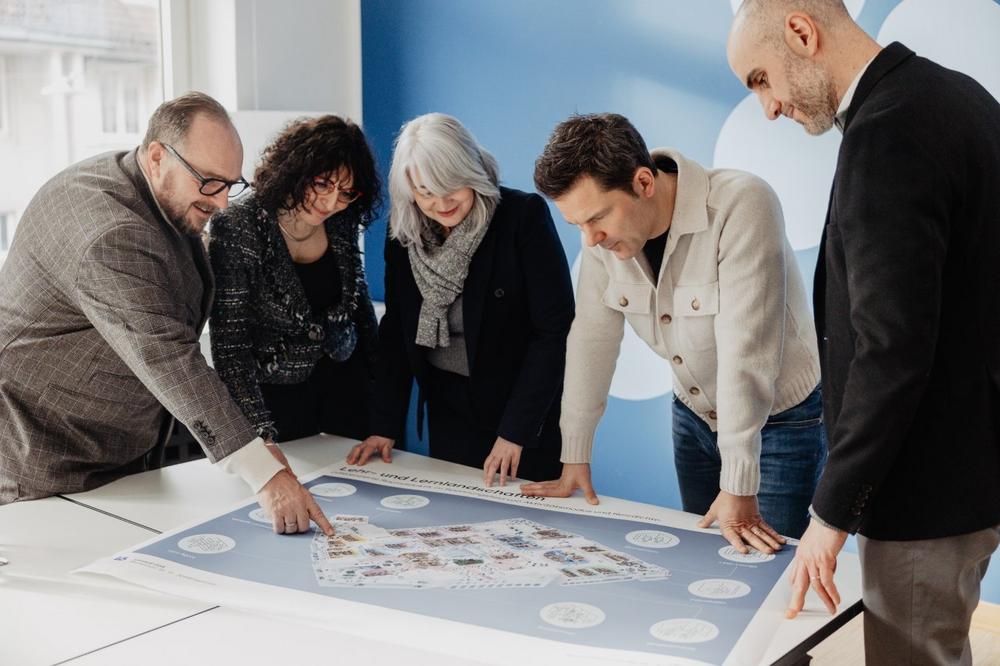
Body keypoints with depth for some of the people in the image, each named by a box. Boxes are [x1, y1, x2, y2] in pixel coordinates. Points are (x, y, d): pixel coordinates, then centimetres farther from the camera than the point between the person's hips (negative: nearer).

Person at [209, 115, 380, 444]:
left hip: (345, 384, 4)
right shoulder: (238, 228, -21)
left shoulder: (341, 222, -6)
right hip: (275, 391, -4)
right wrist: (259, 433, -30)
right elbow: (230, 345, -23)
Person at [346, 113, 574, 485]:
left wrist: (515, 429, -18)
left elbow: (555, 329, -17)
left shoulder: (525, 216, -17)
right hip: (448, 409, 4)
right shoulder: (404, 234, -2)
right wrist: (385, 425, -2)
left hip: (527, 412, -4)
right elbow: (395, 329, 5)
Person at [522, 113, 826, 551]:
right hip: (696, 416, 5)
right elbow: (592, 337, -4)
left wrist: (738, 490, -32)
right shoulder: (604, 230, -11)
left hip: (780, 418, -5)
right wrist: (574, 459, -1)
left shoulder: (741, 206, -30)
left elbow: (746, 350, -33)